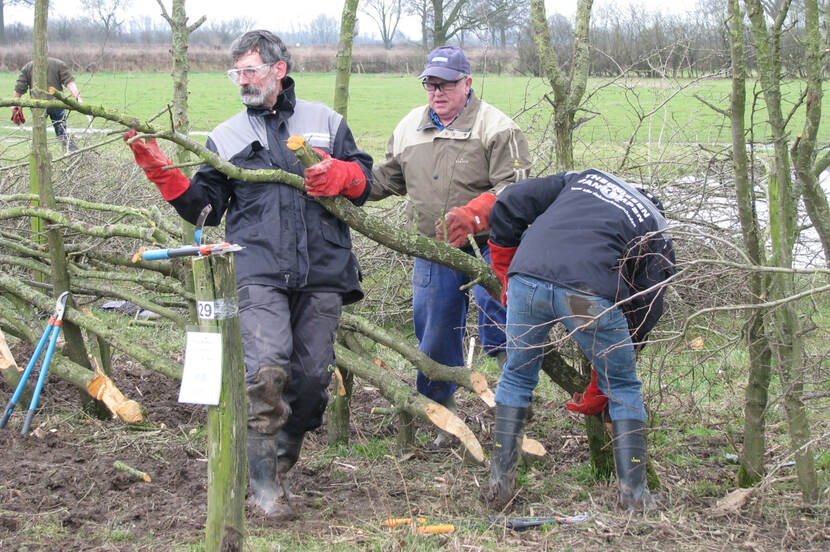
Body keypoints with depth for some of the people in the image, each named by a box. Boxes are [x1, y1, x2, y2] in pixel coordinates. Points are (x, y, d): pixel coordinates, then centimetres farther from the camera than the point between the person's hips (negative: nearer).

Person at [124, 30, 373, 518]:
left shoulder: (325, 122, 17)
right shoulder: (226, 137, 17)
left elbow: (365, 180, 18)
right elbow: (202, 205, 11)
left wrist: (339, 174, -5)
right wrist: (158, 167, -1)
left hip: (322, 275, 2)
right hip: (260, 272, -2)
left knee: (312, 377, 0)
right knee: (266, 370, -19)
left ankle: (281, 460, 21)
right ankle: (264, 481, -11)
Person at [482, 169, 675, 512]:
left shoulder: (584, 178, 33)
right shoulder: (657, 233, 27)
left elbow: (510, 203, 23)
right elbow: (645, 310, 24)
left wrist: (506, 276, 31)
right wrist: (598, 390, 31)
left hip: (527, 277, 2)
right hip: (589, 292, -2)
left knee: (517, 377, 23)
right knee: (623, 389, 19)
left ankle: (499, 484, 24)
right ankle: (634, 495, 17)